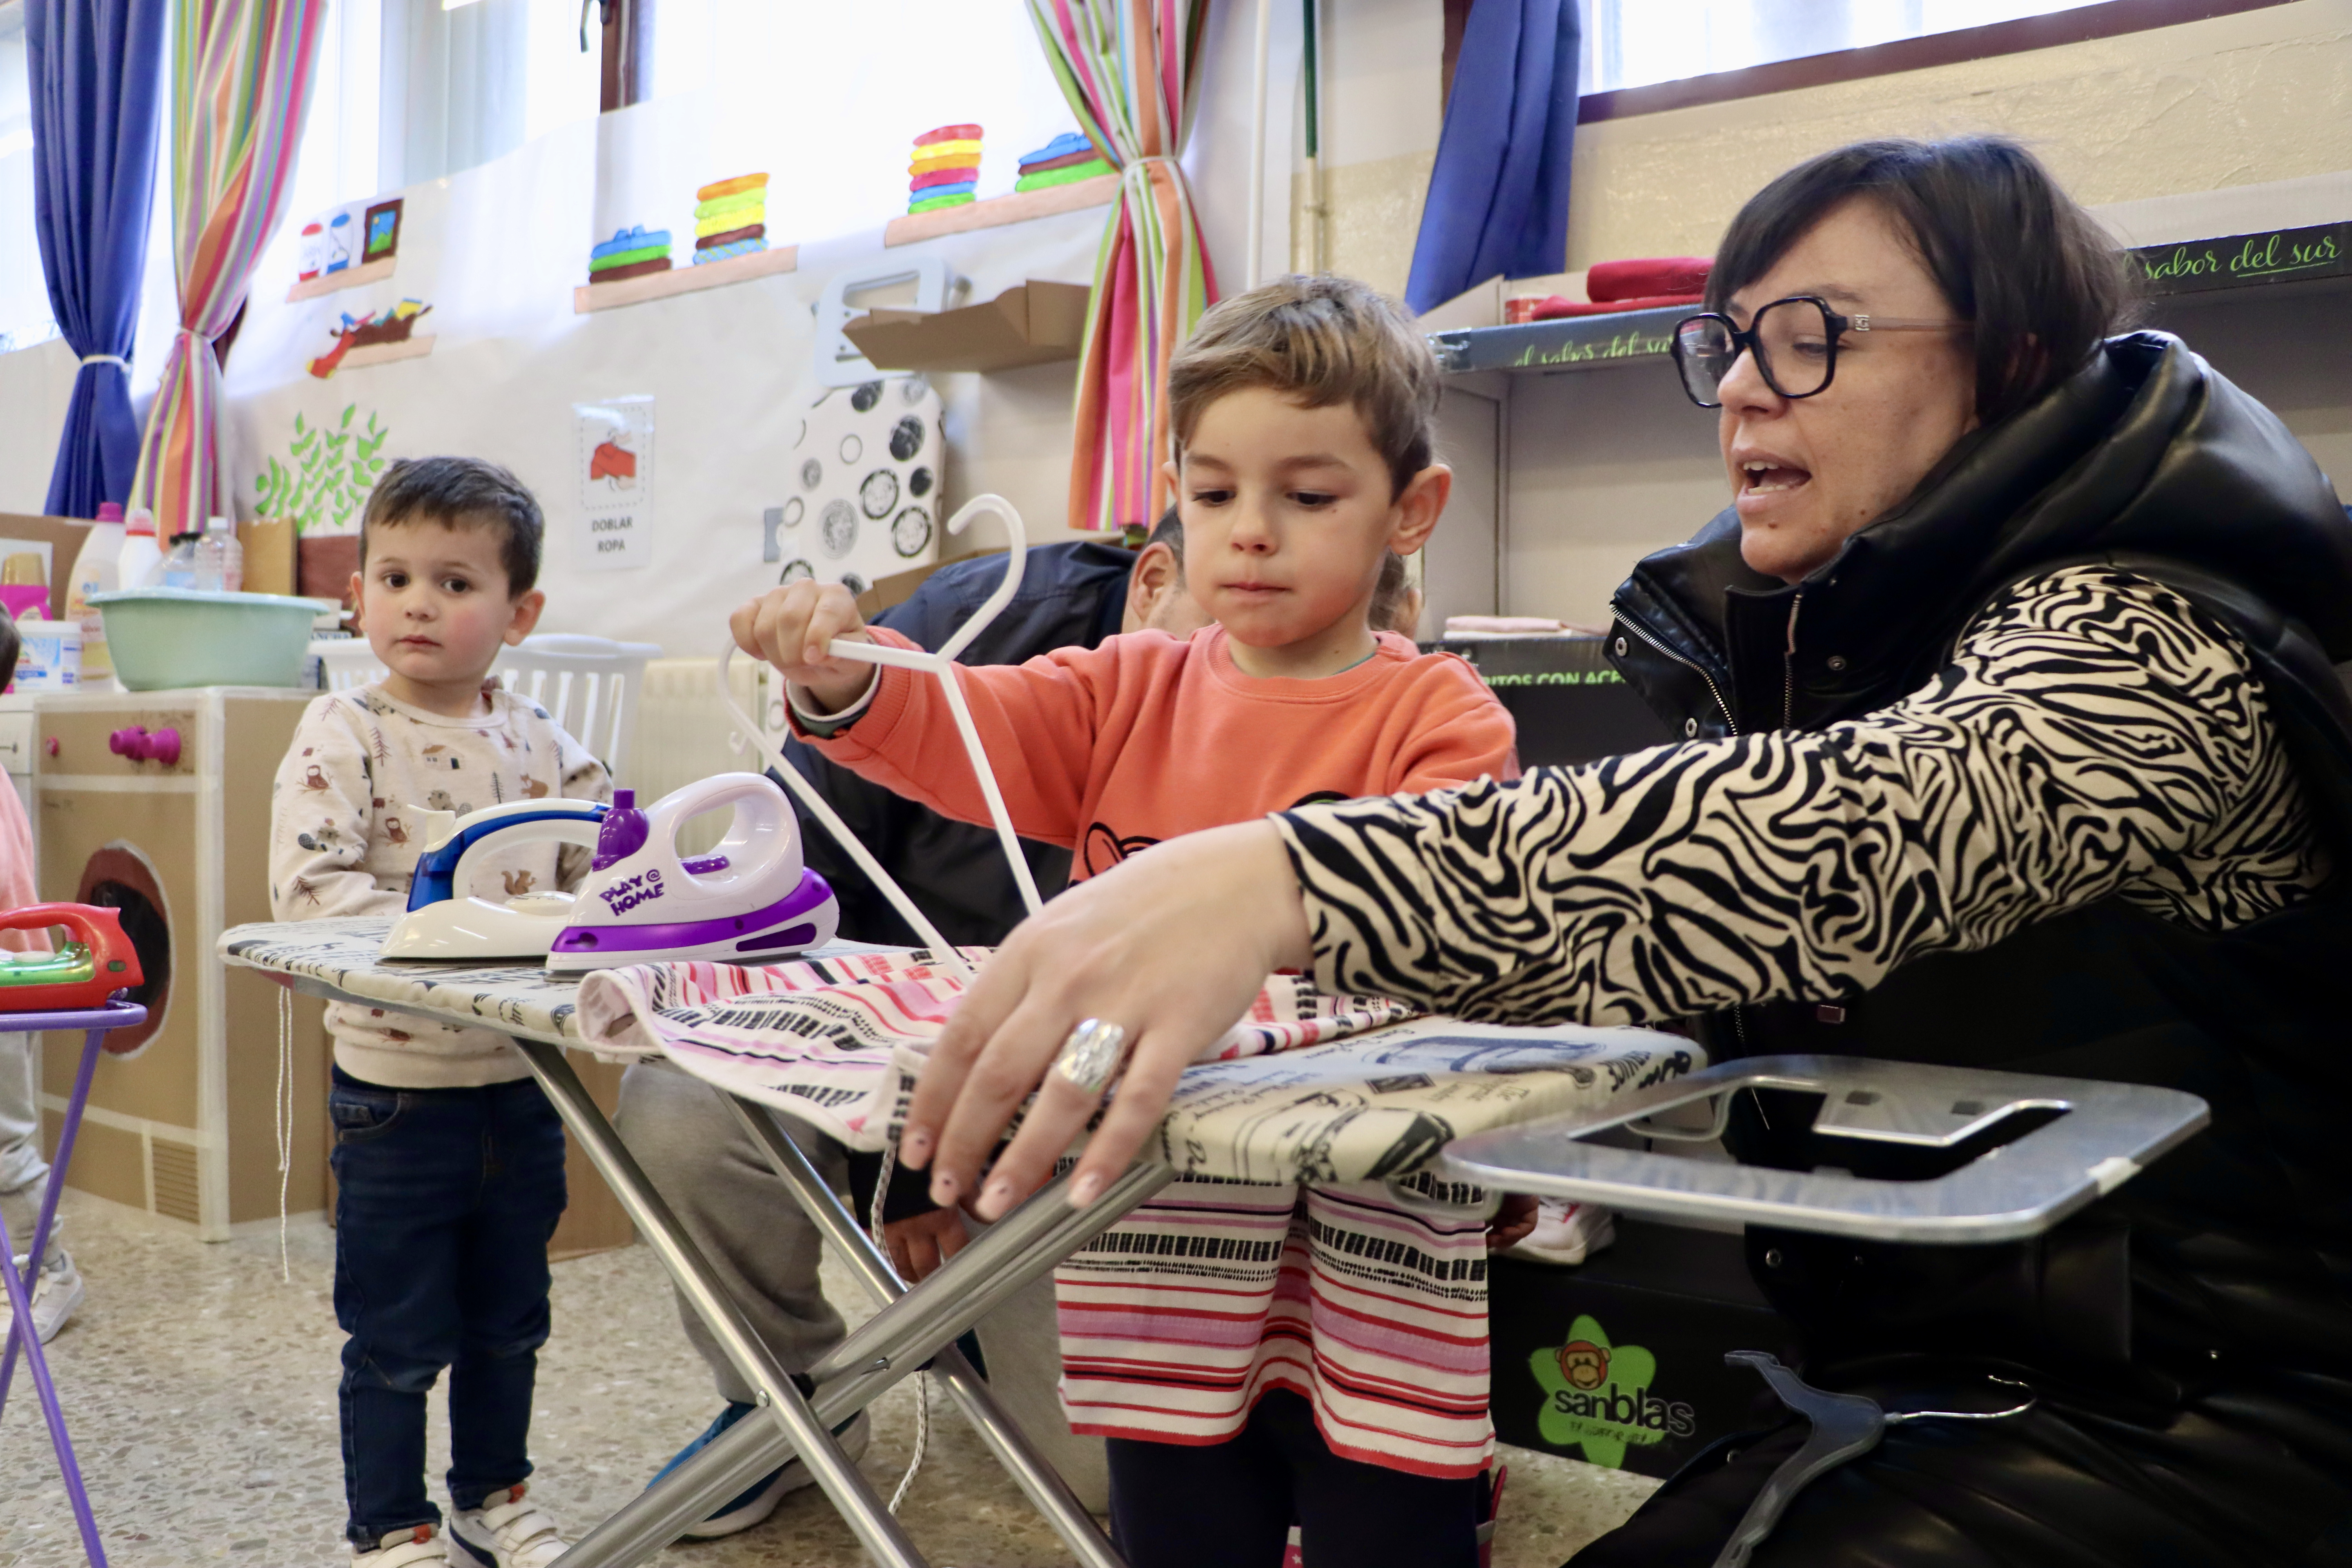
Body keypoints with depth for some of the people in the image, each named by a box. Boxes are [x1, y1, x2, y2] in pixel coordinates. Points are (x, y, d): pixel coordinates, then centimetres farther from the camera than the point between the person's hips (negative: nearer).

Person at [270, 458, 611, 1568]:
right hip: (400, 1087, -4)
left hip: (523, 1079, 5)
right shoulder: (343, 736, -10)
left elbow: (596, 863, 7)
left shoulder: (539, 741, 3)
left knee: (508, 1320, 19)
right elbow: (307, 889, -21)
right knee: (397, 1337, 8)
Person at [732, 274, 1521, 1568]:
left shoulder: (1443, 722, -3)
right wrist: (842, 677, -24)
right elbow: (964, 733, -3)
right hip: (1164, 1212, 3)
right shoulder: (1132, 693, 9)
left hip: (1375, 1219, -3)